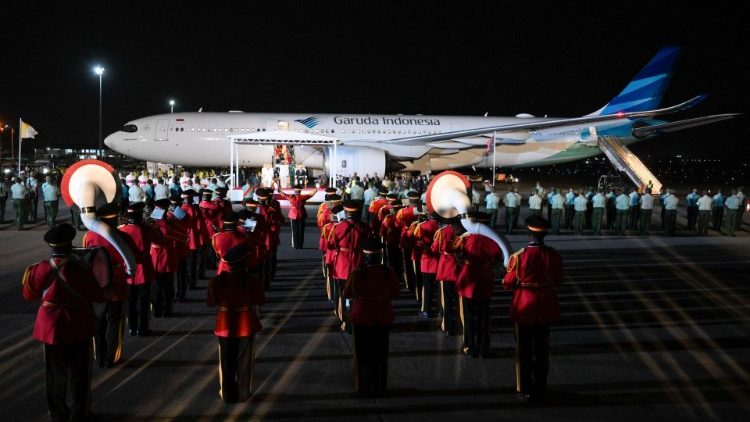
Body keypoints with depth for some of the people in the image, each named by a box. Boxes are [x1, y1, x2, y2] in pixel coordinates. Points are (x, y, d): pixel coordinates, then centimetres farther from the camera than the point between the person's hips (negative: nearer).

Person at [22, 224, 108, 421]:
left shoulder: (39, 269, -11)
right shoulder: (81, 270, -21)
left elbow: (29, 295, 4)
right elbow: (99, 296, -12)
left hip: (51, 328, 3)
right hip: (78, 328, -3)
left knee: (55, 372, 17)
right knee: (78, 373, 12)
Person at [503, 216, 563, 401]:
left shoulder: (519, 256, -19)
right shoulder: (554, 255, -10)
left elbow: (508, 283, -10)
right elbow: (558, 281, 4)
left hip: (524, 308, -3)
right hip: (545, 307, 3)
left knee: (524, 350, 10)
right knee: (542, 349, 17)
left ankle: (525, 389, 16)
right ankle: (540, 387, 28)